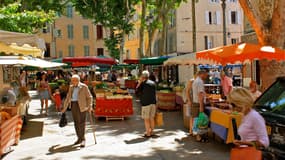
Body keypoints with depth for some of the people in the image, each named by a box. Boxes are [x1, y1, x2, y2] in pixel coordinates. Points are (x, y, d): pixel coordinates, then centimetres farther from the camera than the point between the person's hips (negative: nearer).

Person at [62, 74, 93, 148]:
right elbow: (68, 98, 18)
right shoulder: (71, 87, 13)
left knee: (81, 122, -10)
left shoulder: (84, 87, -3)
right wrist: (64, 108, 17)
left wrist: (90, 106, -11)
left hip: (81, 106, -5)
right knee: (76, 122, 8)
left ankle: (83, 139, -6)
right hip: (73, 105, 5)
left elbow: (89, 97, -2)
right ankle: (79, 138, 17)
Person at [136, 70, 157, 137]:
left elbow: (137, 89, -1)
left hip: (145, 103, -6)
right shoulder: (153, 83, 8)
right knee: (152, 118, 13)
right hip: (153, 102, 6)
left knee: (146, 119, 0)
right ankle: (151, 132, 20)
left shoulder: (143, 83, -11)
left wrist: (140, 82, 1)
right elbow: (154, 93, 14)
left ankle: (148, 133, 2)